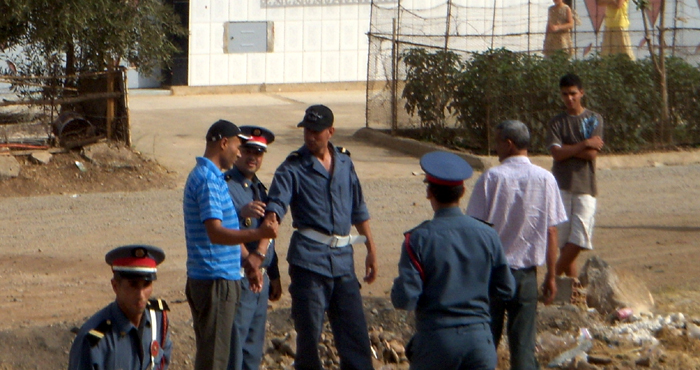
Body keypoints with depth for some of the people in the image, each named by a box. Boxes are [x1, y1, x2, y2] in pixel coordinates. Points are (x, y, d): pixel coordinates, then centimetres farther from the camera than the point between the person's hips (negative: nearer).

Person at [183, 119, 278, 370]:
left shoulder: (210, 176, 17)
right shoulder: (208, 179, -17)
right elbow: (215, 233, -28)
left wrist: (248, 258, 22)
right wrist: (257, 234, -38)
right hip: (215, 280, -11)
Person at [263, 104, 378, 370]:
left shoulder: (344, 162, 11)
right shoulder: (293, 168, -5)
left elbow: (358, 209, 21)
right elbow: (275, 208, -18)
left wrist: (371, 249, 22)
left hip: (343, 258, 4)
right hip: (309, 258, -4)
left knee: (354, 331, 6)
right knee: (309, 332, 0)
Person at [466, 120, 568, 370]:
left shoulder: (491, 177, -8)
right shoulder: (545, 179, -1)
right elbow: (551, 232, 0)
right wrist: (551, 276, 7)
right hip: (526, 273, 2)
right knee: (523, 343, 5)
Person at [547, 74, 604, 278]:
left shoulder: (594, 119, 8)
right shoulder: (557, 122, 10)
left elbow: (592, 154, -4)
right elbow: (556, 153, -5)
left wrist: (567, 149, -3)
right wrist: (584, 144, -7)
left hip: (585, 186, -1)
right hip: (561, 186, 1)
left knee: (579, 238, -11)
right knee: (563, 239, -3)